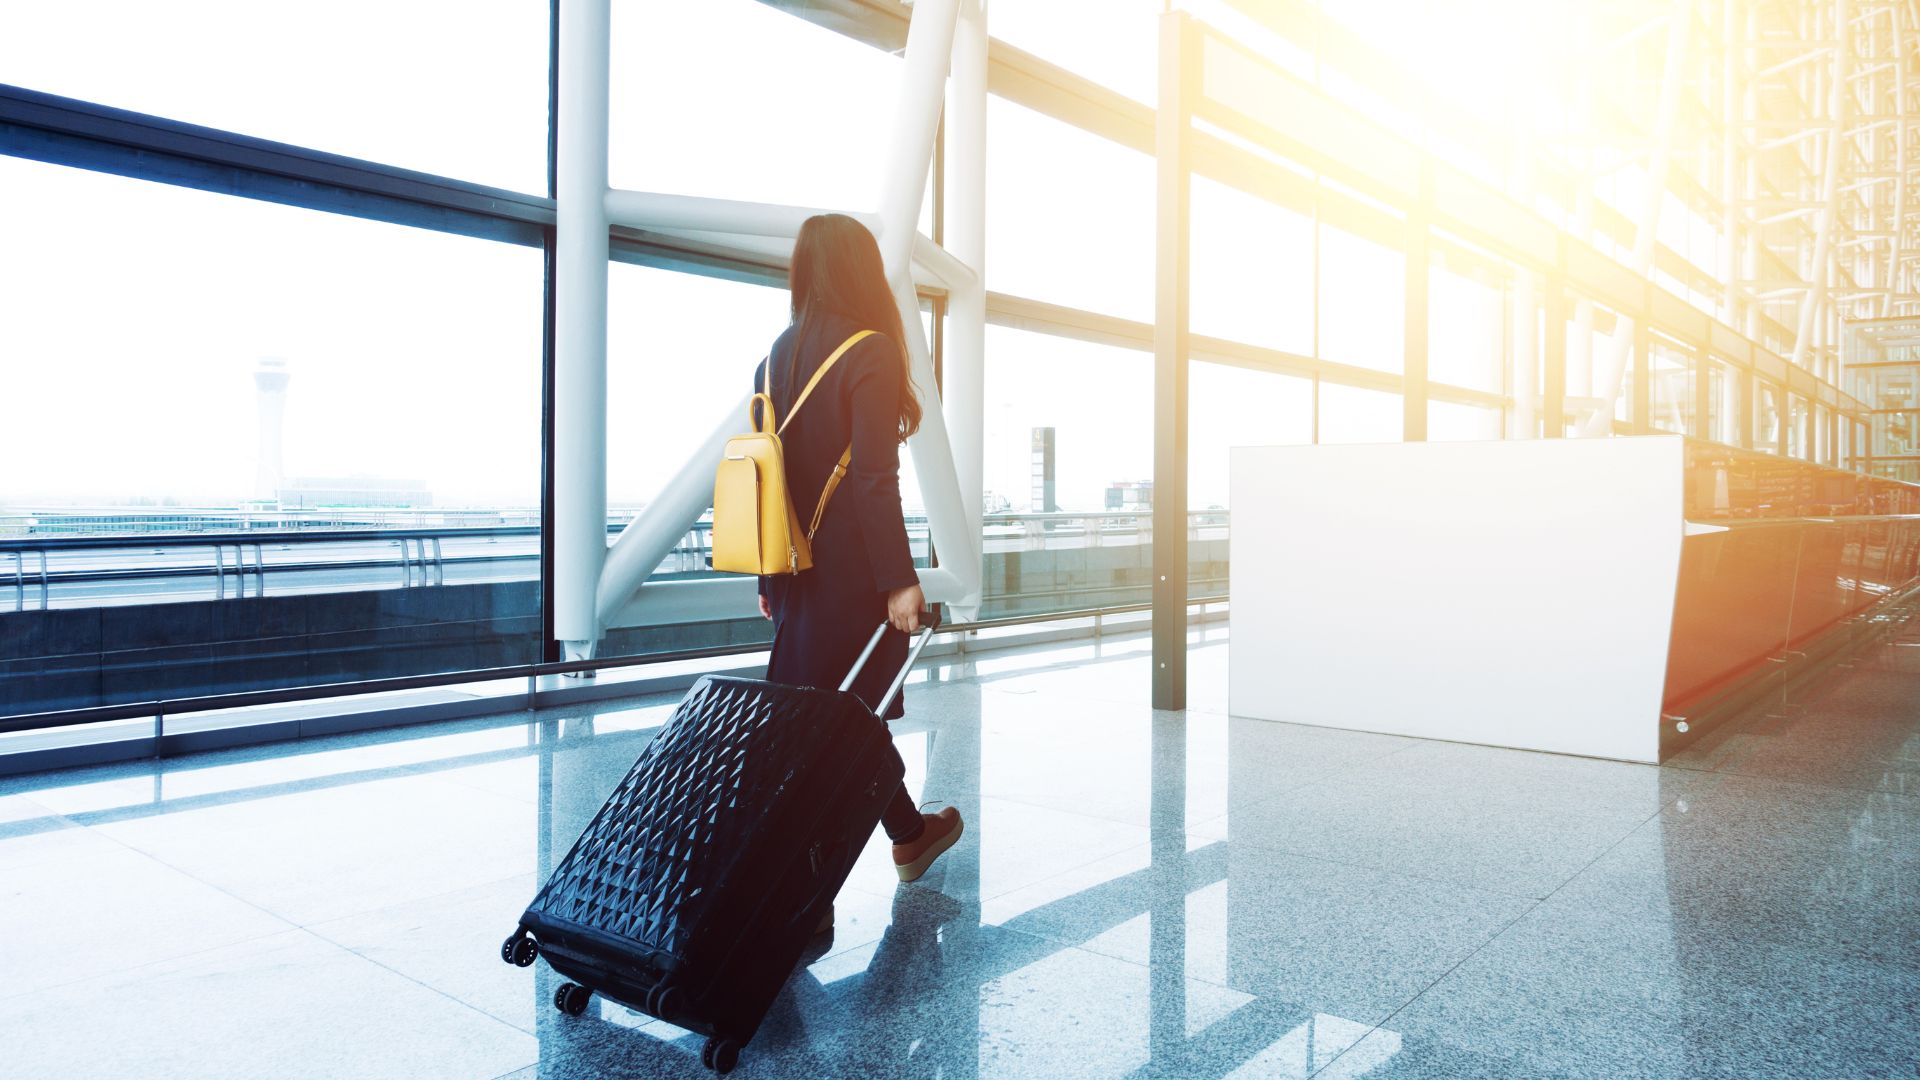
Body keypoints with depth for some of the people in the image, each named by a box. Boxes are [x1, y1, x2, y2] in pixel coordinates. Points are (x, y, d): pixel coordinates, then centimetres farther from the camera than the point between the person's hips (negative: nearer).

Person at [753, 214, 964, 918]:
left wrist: (770, 579, 16)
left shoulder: (777, 356, 8)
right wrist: (900, 580, -15)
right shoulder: (869, 352, -13)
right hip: (853, 572, -7)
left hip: (798, 571, 7)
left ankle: (908, 835, 27)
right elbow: (873, 479, -19)